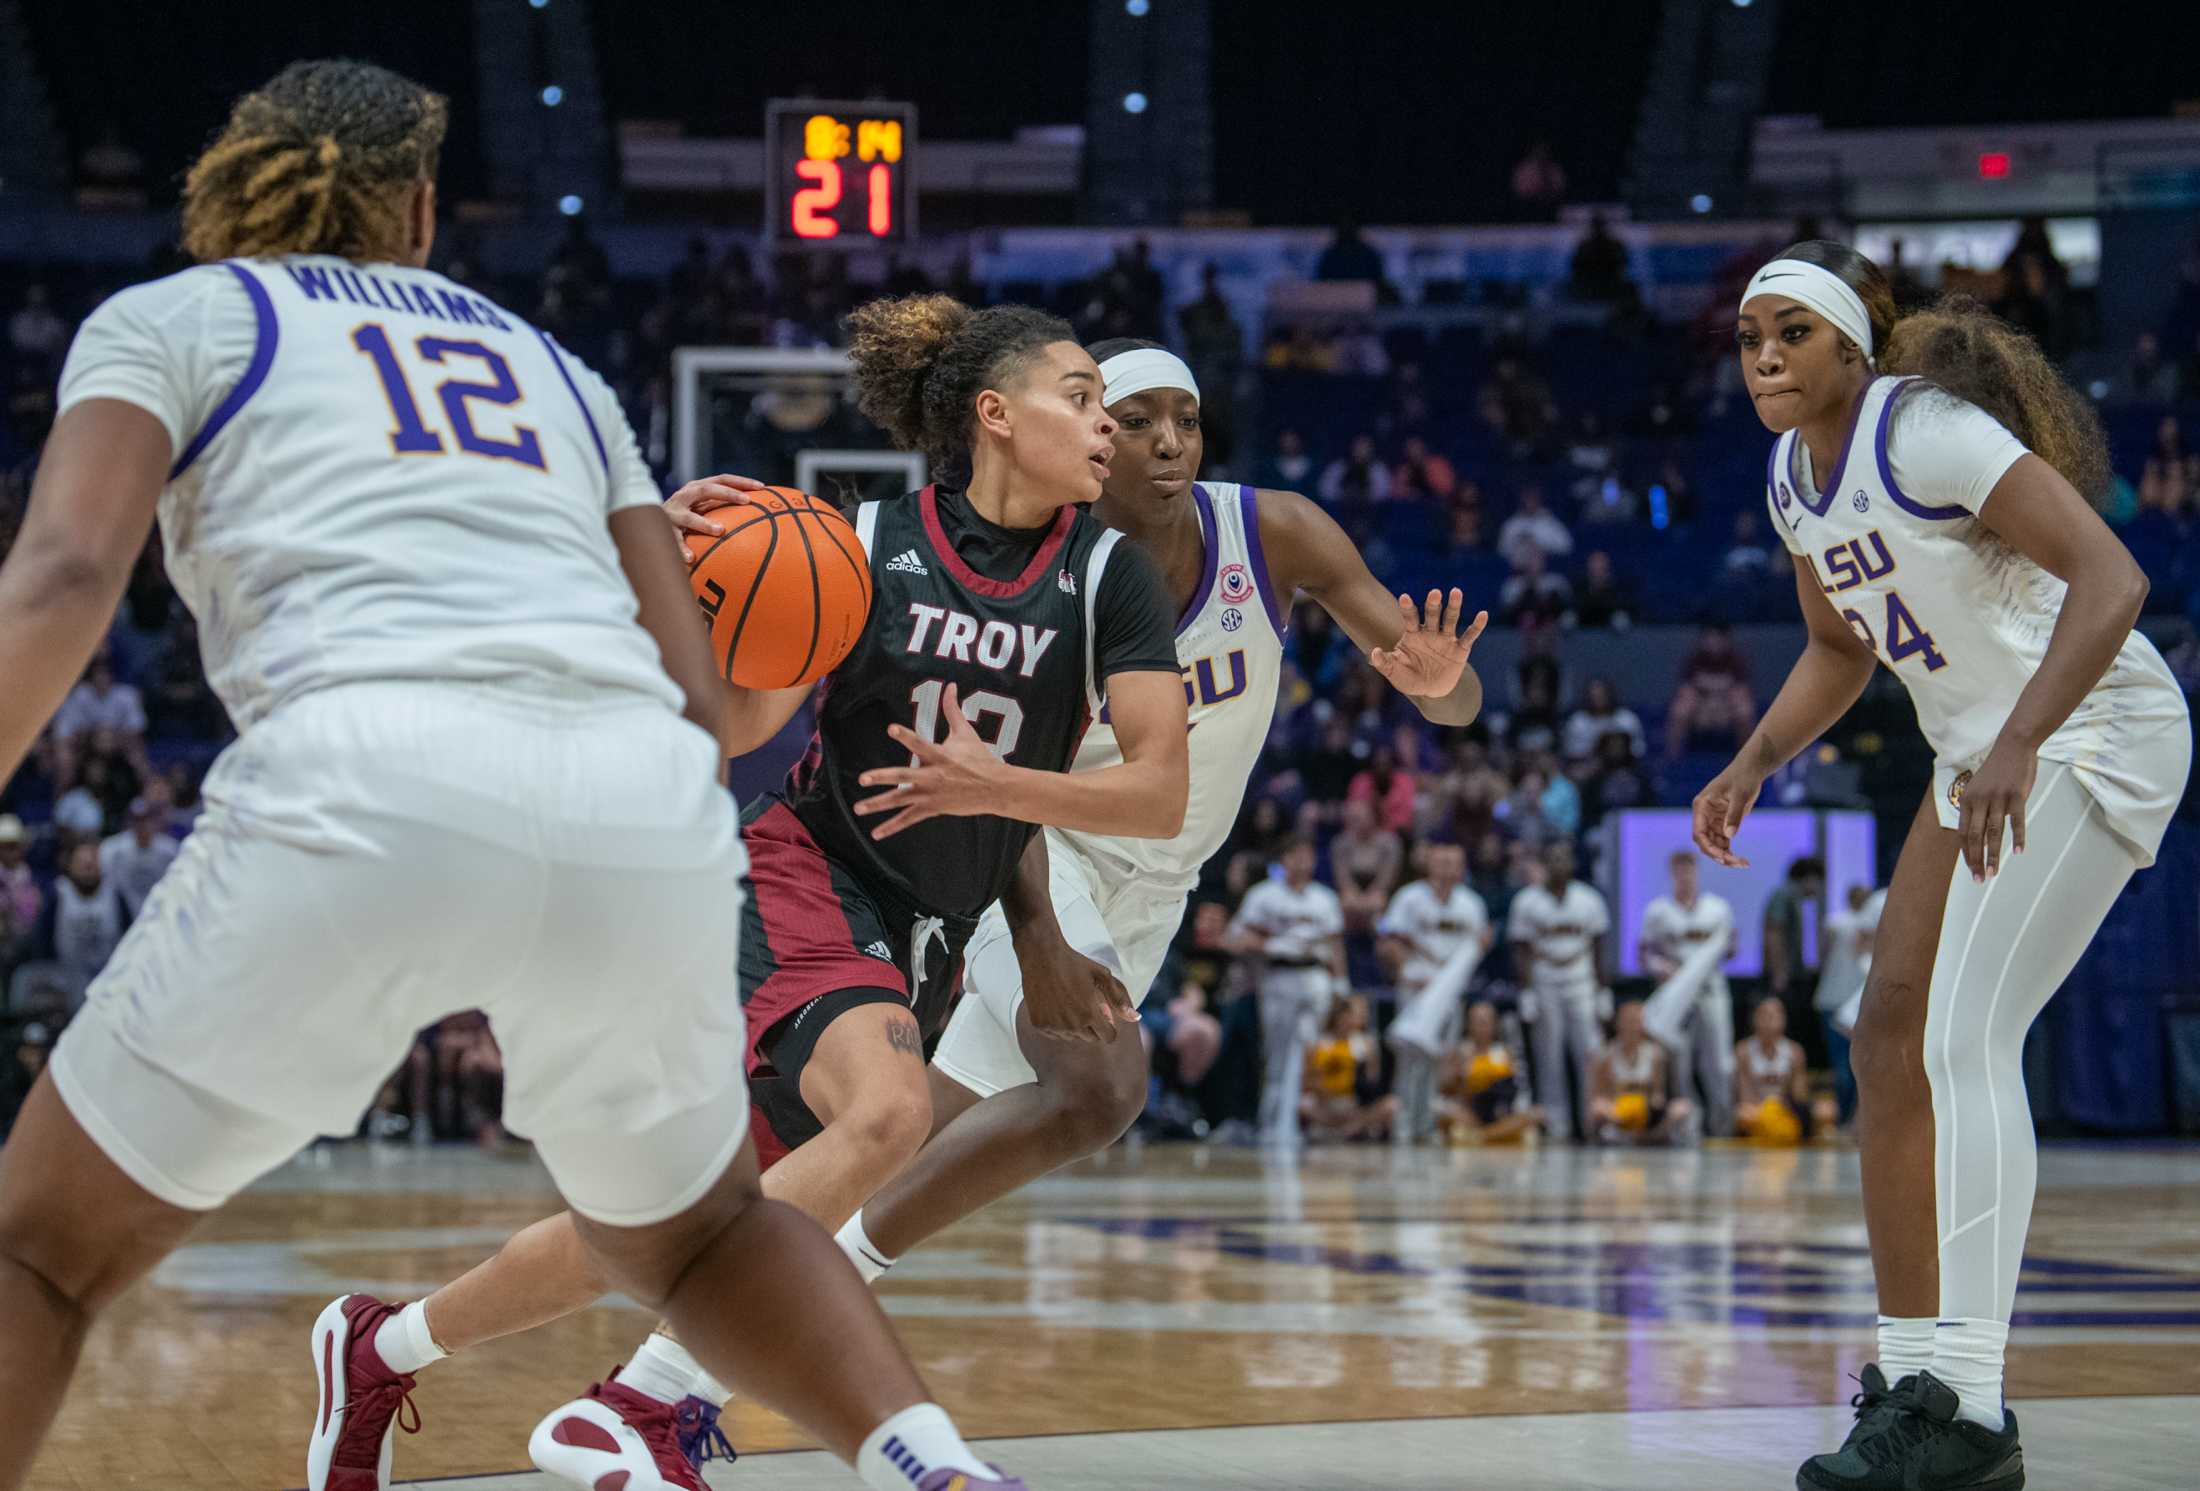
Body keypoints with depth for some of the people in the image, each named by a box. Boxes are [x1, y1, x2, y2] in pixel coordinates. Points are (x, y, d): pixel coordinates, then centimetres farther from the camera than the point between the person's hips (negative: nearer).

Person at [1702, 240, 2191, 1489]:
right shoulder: (1795, 474, 7)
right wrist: (1753, 767, 8)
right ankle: (1914, 1381, 14)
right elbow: (1842, 648, 23)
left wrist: (2017, 747, -40)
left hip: (2095, 732, -10)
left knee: (1967, 1037, -20)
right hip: (1988, 755, 10)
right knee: (1893, 1041, 7)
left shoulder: (1926, 433, -20)